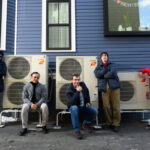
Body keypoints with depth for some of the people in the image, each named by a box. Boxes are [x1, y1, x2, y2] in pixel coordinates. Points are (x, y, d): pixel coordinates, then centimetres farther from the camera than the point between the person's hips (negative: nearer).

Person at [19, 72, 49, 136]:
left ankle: (44, 126, -16)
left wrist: (37, 105, -20)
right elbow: (24, 97, -2)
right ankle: (24, 128, -21)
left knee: (45, 107, -34)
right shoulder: (27, 86, -1)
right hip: (29, 103, 1)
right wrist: (31, 104, -19)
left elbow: (44, 97, -5)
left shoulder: (42, 86, -2)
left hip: (39, 103, 0)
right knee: (24, 107, -33)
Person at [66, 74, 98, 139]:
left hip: (84, 106, 4)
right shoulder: (69, 90, -20)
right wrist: (77, 92, -41)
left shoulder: (82, 84, -3)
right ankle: (77, 130, -29)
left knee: (95, 111, -20)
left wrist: (88, 102, 9)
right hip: (74, 106, -4)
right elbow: (71, 102, -35)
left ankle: (87, 123, 12)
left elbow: (87, 93, 18)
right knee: (74, 108, -40)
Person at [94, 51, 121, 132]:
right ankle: (109, 123, 13)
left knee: (116, 107, -4)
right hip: (104, 88, 2)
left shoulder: (112, 65, 11)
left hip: (114, 87, -1)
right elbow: (97, 75, -3)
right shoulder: (98, 67, 18)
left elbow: (112, 73, -10)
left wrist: (104, 76, -3)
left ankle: (116, 124, 6)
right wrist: (105, 69, -5)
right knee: (106, 106, -3)